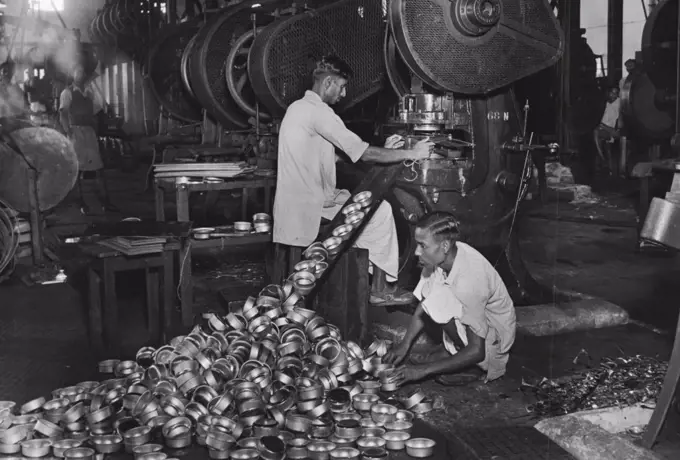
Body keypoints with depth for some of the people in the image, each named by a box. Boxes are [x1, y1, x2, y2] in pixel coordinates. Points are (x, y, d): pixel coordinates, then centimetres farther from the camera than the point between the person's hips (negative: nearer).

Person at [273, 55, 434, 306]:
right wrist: (411, 153, -9)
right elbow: (362, 153, -19)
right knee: (381, 210, -2)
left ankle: (365, 276, 19)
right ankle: (379, 290, 6)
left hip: (297, 202, 10)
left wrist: (384, 149, 11)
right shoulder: (317, 111, -17)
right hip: (309, 206, -10)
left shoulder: (299, 107, 17)